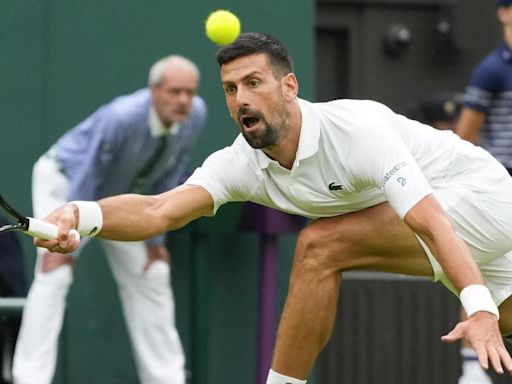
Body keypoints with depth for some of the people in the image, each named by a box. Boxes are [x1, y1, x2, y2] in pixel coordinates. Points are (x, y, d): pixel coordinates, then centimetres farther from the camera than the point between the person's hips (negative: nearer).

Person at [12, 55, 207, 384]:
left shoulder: (195, 115, -21)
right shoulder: (121, 118, -38)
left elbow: (168, 180, -8)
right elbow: (86, 179, -31)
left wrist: (155, 239, -4)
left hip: (121, 193, 6)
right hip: (66, 178, -6)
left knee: (152, 277, 4)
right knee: (54, 276, -19)